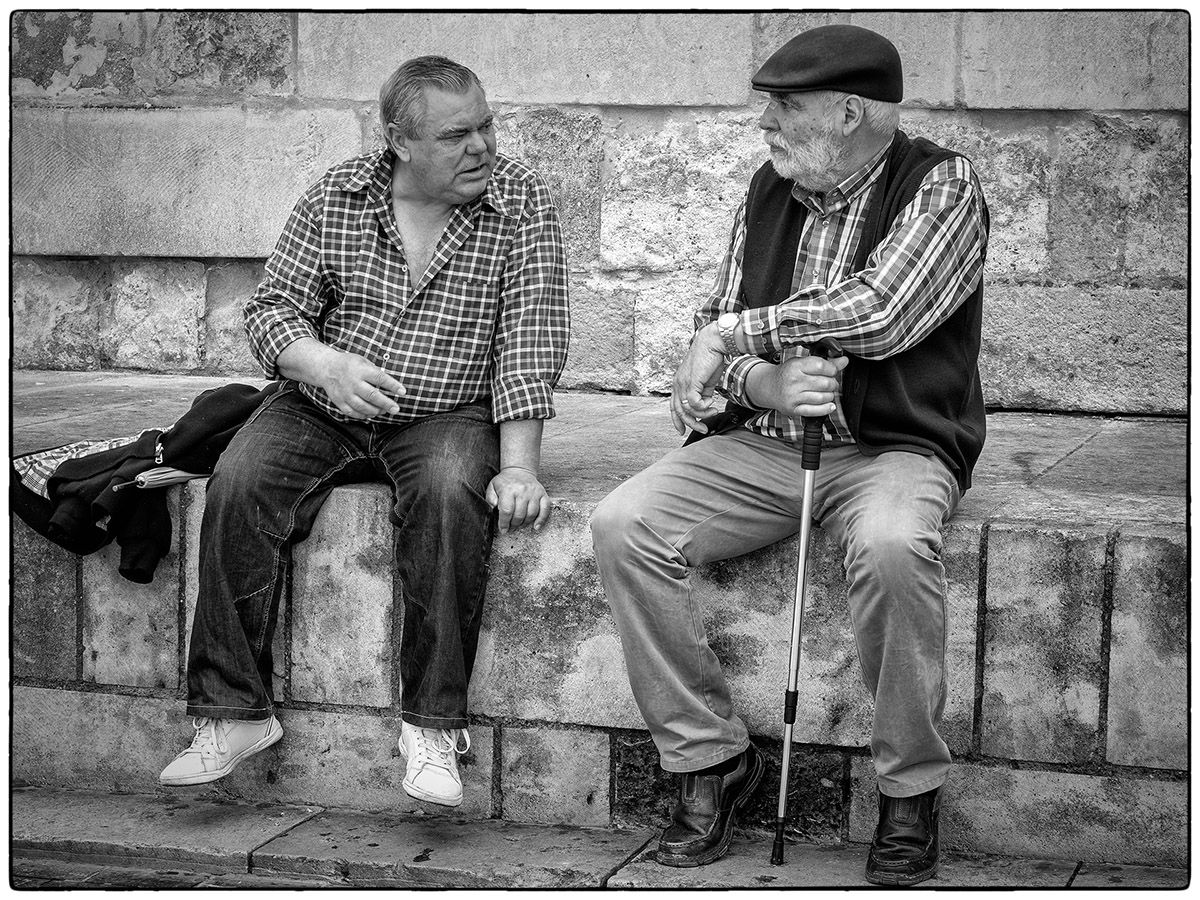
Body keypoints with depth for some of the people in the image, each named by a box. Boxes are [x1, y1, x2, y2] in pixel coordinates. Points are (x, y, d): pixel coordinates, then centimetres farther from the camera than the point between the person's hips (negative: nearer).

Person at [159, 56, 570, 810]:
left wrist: (519, 467, -20)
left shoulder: (521, 203, -4)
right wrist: (325, 363, -21)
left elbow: (531, 338, -11)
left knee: (452, 496, -34)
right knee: (237, 488, -23)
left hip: (448, 414, -2)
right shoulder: (336, 198, 1)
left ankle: (434, 724, -25)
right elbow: (273, 306, 2)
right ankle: (234, 711, -15)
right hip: (321, 409, 2)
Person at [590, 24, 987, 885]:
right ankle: (711, 756, -5)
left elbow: (880, 315, -20)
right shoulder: (771, 190, 11)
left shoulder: (941, 184, -5)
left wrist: (731, 338, -13)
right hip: (761, 444, 5)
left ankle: (912, 790, -17)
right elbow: (716, 327, 9)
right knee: (623, 526, -18)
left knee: (892, 544, -38)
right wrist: (768, 382, -14)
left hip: (891, 448, -5)